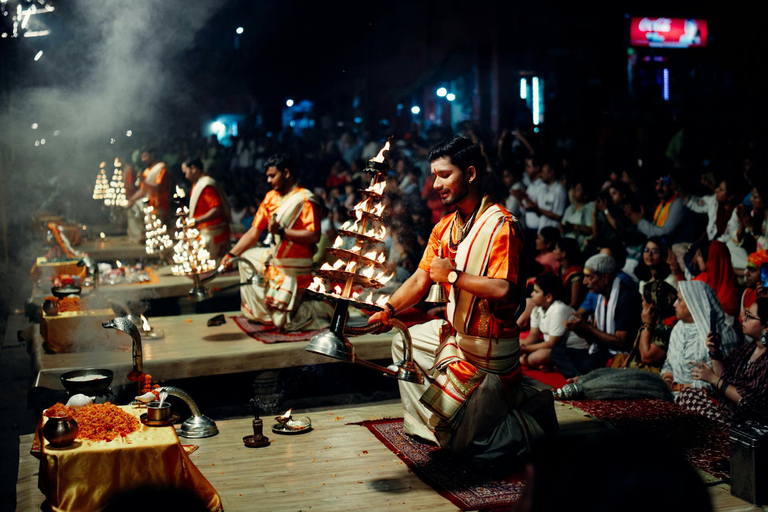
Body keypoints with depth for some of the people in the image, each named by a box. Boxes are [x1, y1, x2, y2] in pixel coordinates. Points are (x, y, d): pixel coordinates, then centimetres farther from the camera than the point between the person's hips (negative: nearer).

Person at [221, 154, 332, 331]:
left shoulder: (305, 200, -17)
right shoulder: (271, 198, 7)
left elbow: (314, 236, -26)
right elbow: (254, 232, 6)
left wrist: (282, 231, -28)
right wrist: (232, 254, -3)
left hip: (294, 267, -9)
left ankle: (323, 309, 7)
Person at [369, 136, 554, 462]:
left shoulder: (500, 225, -22)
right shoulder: (445, 227, 7)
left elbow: (503, 289, -31)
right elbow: (420, 279, 6)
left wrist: (454, 275, -22)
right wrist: (389, 309, -7)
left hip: (488, 348, -8)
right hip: (455, 333, 9)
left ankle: (531, 419, 16)